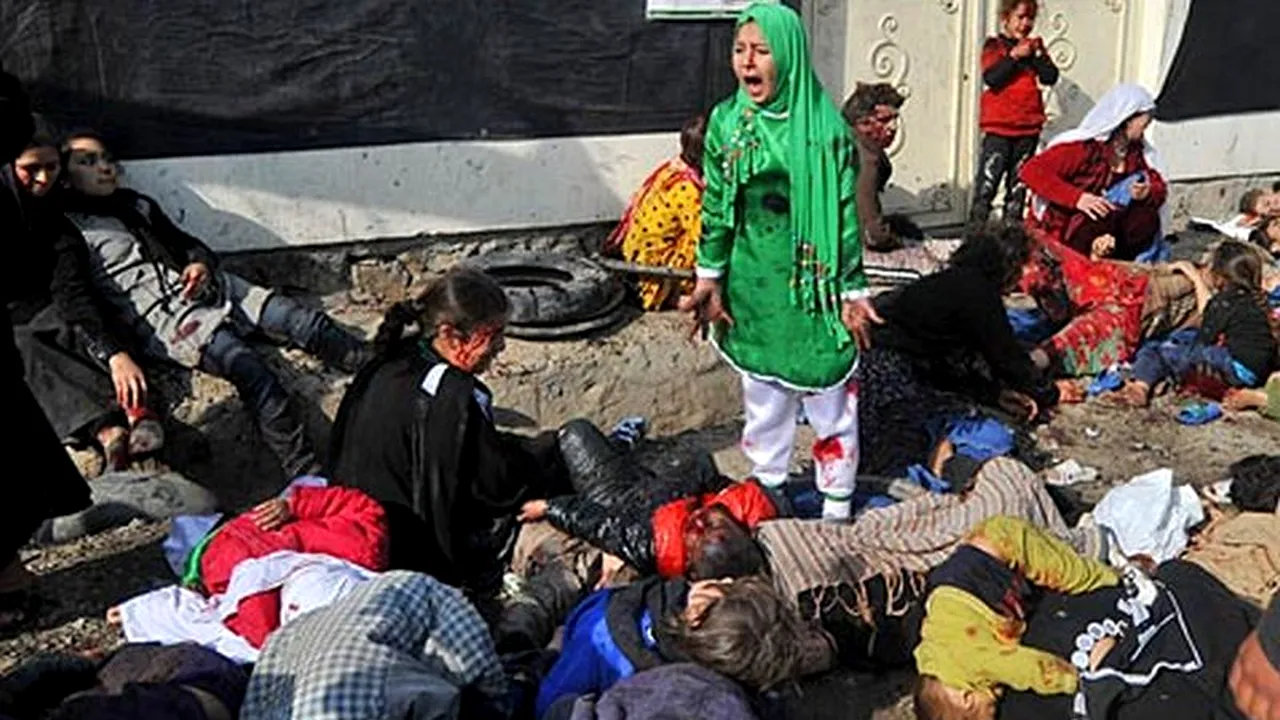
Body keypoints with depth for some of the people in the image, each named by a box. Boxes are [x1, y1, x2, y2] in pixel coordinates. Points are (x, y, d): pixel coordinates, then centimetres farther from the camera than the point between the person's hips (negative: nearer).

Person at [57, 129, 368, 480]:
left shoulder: (136, 204, 24)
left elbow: (188, 244, 31)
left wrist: (201, 263, 5)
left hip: (205, 289, 6)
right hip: (159, 315, -6)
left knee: (308, 323, -15)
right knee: (246, 367, -30)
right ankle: (308, 477, -29)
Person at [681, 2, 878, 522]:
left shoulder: (824, 125, -9)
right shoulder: (725, 122, 0)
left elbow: (846, 213, -6)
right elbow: (714, 207, 5)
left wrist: (853, 291, -6)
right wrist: (708, 280, 3)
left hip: (813, 283, -3)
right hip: (751, 287, 3)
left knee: (828, 392, 7)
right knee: (762, 395, 16)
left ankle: (837, 502, 24)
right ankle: (766, 490, 34)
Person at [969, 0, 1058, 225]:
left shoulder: (1035, 46, 12)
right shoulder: (994, 46, -1)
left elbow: (1051, 77, 1)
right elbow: (991, 78, -16)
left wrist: (1036, 53, -8)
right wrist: (1014, 55, -16)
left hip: (1029, 127, 5)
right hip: (999, 126, -5)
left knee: (1019, 181, 10)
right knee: (988, 180, -9)